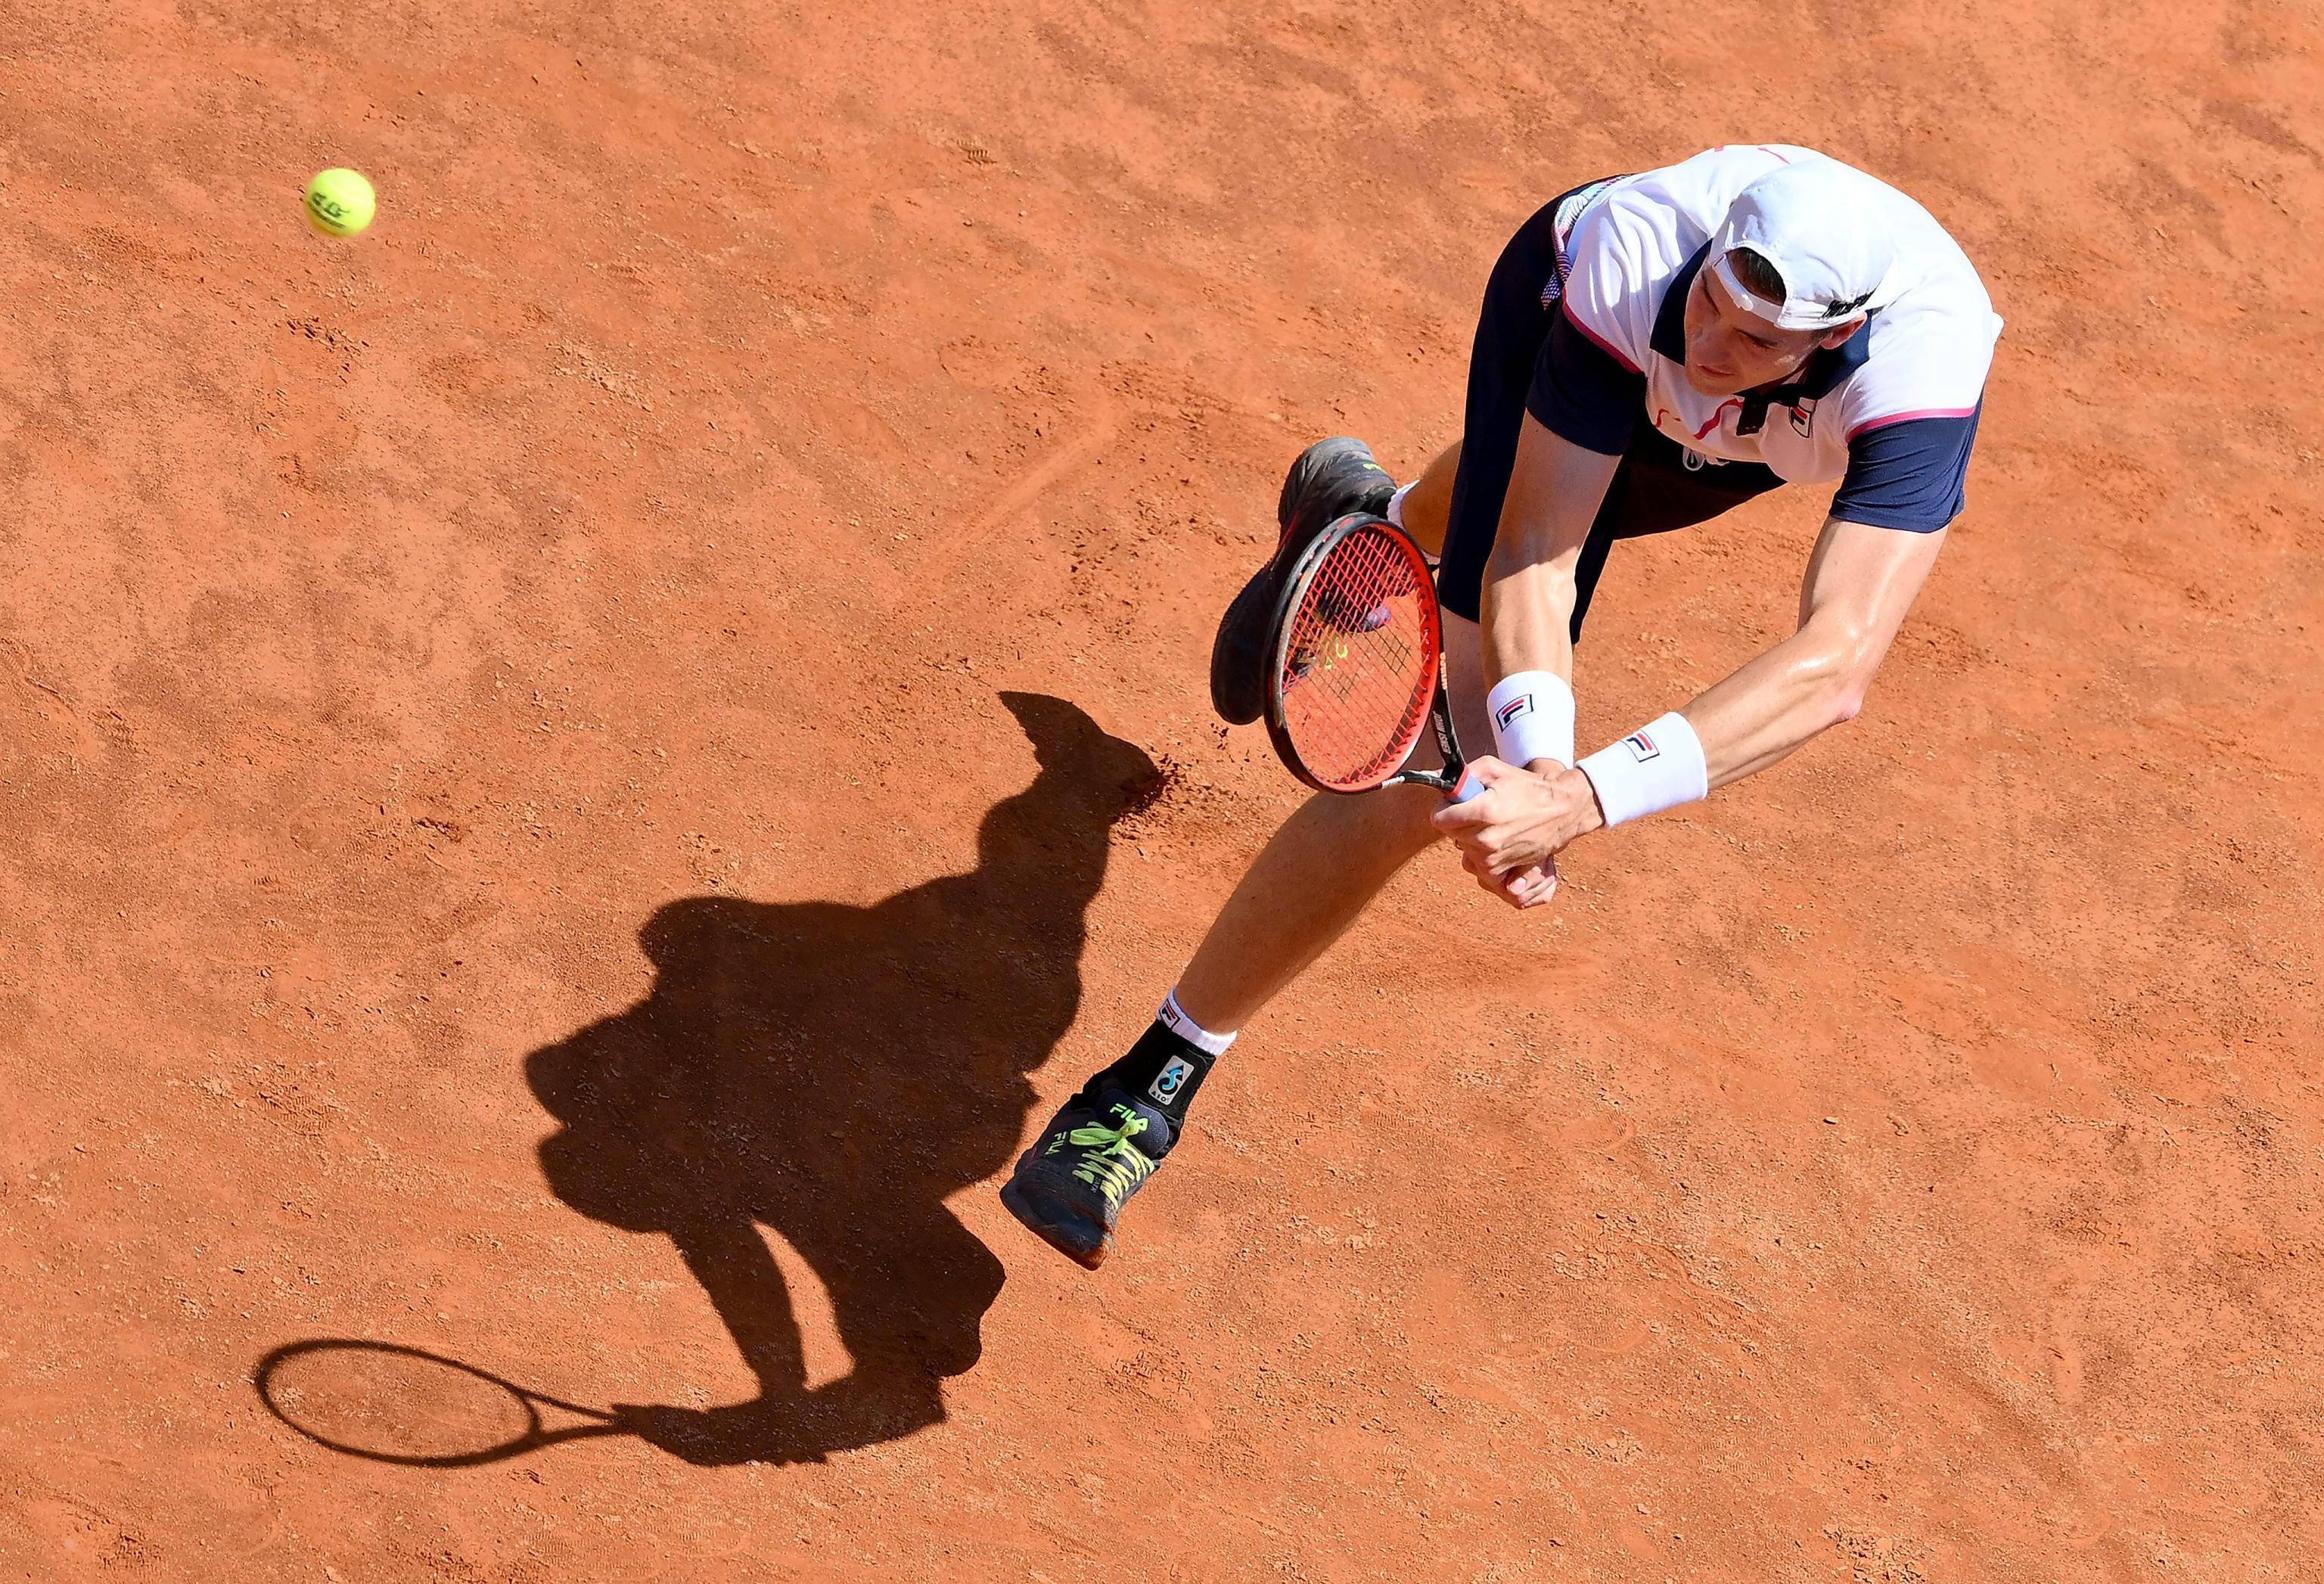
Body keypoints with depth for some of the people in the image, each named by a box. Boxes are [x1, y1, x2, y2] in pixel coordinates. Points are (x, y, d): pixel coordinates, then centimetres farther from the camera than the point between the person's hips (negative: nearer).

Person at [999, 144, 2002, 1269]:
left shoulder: (1926, 365, -48)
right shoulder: (1631, 251, -45)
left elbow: (1836, 666, -57)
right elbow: (1533, 558, -39)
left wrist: (1585, 800, -67)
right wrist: (1538, 763, -57)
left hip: (1767, 444, 2)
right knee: (1465, 734, -20)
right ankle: (1164, 1069, -5)